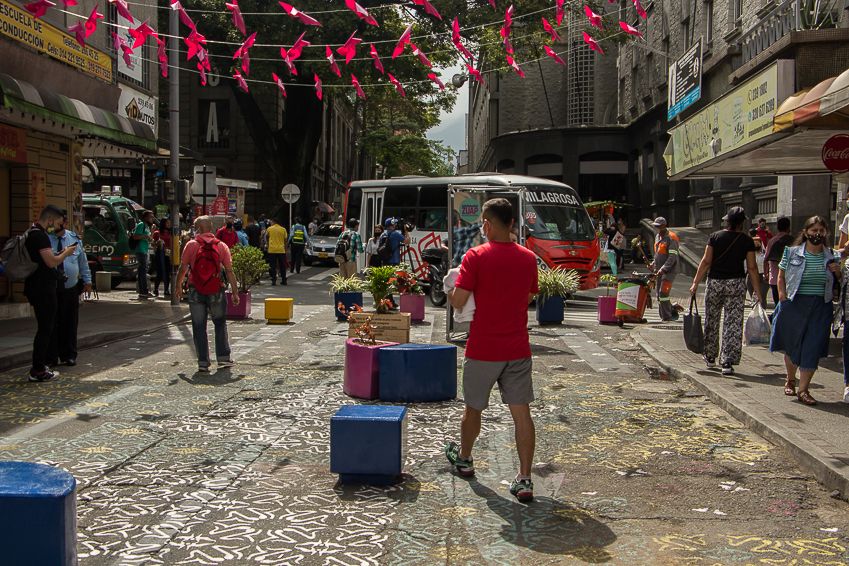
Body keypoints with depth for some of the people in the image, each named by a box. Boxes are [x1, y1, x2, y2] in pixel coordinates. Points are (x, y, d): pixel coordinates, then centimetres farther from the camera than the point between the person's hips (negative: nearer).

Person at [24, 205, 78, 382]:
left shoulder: (31, 233, 16)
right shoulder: (40, 236, -17)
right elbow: (51, 262, -23)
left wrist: (60, 253, 15)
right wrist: (66, 253, -7)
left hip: (36, 287, 10)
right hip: (43, 289, -10)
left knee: (44, 327, 17)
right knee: (45, 328, -5)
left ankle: (39, 366, 23)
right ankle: (38, 371, -1)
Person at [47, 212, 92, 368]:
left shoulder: (75, 239, 7)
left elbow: (83, 261, 15)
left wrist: (87, 280, 15)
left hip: (70, 288, 2)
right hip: (50, 288, -2)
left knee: (70, 323, 6)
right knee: (51, 323, 0)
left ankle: (69, 355, 17)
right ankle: (51, 357, 8)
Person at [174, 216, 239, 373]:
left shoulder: (191, 245, -4)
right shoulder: (222, 246, -1)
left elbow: (183, 269, 1)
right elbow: (229, 271, -3)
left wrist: (178, 286, 16)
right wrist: (235, 292, 3)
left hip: (196, 292, -1)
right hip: (216, 292, 1)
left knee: (199, 328, 7)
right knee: (220, 324, 17)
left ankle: (203, 362, 7)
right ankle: (223, 358, 14)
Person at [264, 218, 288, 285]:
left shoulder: (269, 229, 1)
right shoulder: (283, 229, 3)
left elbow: (266, 236, 17)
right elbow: (285, 240, 5)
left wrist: (267, 244, 35)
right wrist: (285, 248, 15)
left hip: (272, 250, -1)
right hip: (281, 250, 2)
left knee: (273, 266, 3)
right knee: (282, 266, 9)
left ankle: (274, 280, -1)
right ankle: (284, 280, 12)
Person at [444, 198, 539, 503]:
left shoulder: (475, 257, -12)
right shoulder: (528, 257, 3)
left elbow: (459, 301, -16)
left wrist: (451, 291, 6)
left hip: (483, 349, -3)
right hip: (518, 349, 3)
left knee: (473, 408, 17)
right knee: (521, 412, 3)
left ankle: (464, 459, 37)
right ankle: (524, 480, 1)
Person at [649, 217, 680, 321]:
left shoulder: (671, 238, -12)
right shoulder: (657, 237, 15)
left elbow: (673, 257, -18)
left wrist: (663, 269, -24)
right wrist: (653, 264, 9)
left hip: (669, 270, -9)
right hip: (660, 271, 9)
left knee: (663, 293, -15)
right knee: (659, 294, 8)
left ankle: (666, 317, -6)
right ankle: (673, 313, 21)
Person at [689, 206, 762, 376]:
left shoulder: (715, 237, -2)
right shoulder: (747, 241, -2)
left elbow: (706, 262, -5)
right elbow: (752, 267, -1)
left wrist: (695, 283, -1)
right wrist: (757, 288, 10)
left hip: (715, 282, 1)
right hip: (736, 284, -1)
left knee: (711, 321, 15)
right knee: (733, 323, 2)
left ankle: (710, 358, 26)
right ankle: (728, 362, -3)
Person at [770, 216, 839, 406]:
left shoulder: (832, 257, 6)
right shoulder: (792, 253, 0)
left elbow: (840, 283, 15)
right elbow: (781, 278, 4)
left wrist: (837, 272, -6)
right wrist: (783, 299, -7)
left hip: (820, 308, 1)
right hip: (795, 305, -1)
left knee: (813, 349, -3)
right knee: (792, 345, 10)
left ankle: (803, 390, 4)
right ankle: (790, 380, 33)